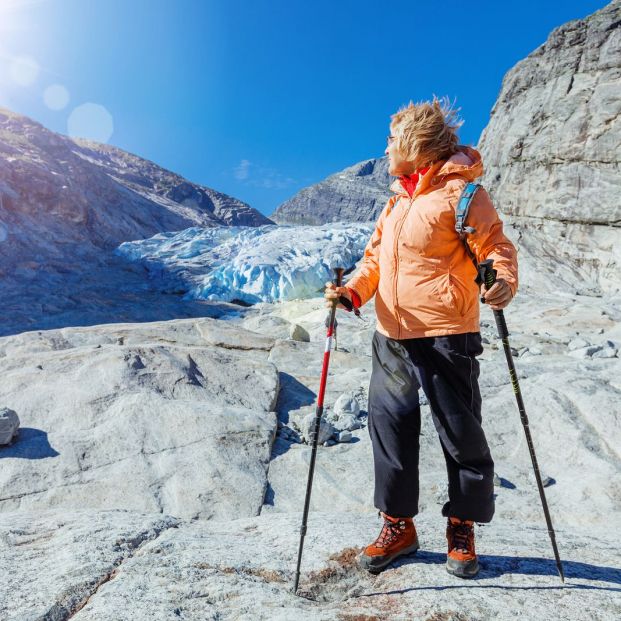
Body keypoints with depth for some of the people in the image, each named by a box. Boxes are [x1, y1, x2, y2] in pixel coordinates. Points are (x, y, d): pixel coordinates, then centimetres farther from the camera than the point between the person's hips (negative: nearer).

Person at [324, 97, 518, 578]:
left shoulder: (459, 189, -5)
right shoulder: (397, 200, 18)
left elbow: (495, 245, -9)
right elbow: (376, 258, 17)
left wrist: (502, 281, -31)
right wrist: (353, 291, -2)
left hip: (446, 337, -7)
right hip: (391, 338, 7)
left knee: (460, 433, 6)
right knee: (390, 427, 10)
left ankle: (462, 530, 27)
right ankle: (399, 525, 27)